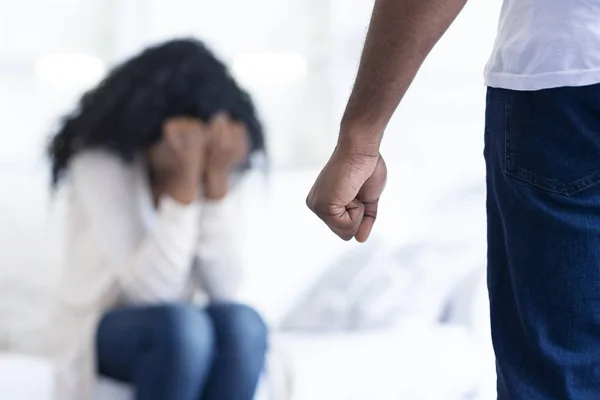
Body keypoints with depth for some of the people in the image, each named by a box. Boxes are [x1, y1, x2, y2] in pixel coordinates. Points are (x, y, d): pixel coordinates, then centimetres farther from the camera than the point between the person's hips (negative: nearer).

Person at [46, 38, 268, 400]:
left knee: (242, 323, -30)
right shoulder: (100, 163, -17)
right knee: (180, 324, -36)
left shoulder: (220, 168, -5)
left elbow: (224, 287, -15)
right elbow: (151, 288, -26)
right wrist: (185, 180, -31)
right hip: (102, 331, -4)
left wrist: (216, 181, -23)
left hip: (182, 332, 4)